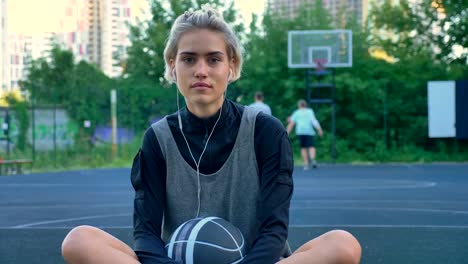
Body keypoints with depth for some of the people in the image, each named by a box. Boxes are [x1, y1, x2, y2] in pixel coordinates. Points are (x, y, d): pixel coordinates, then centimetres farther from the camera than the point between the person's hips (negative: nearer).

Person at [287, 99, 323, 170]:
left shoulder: (296, 113, 14)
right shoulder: (309, 111, 10)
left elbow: (291, 124, 6)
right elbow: (314, 120, -4)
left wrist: (287, 133, 8)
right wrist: (319, 129, -10)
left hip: (300, 132, 2)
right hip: (309, 131, -1)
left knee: (303, 148, 9)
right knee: (311, 147, -5)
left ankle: (306, 164, 1)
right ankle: (312, 159, -34)